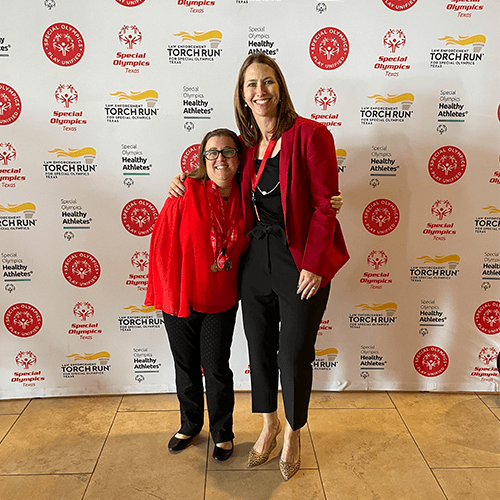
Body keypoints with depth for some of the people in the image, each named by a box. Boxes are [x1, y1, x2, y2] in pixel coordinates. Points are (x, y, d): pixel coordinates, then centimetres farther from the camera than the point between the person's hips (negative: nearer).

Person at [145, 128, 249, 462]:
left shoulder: (244, 199, -4)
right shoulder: (186, 193, -12)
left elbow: (245, 249, 10)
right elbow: (162, 245, -10)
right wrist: (166, 293, -9)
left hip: (221, 301, 1)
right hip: (180, 299, -1)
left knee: (217, 369, 8)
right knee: (186, 367, 16)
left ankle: (223, 433, 32)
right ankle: (190, 425, 41)